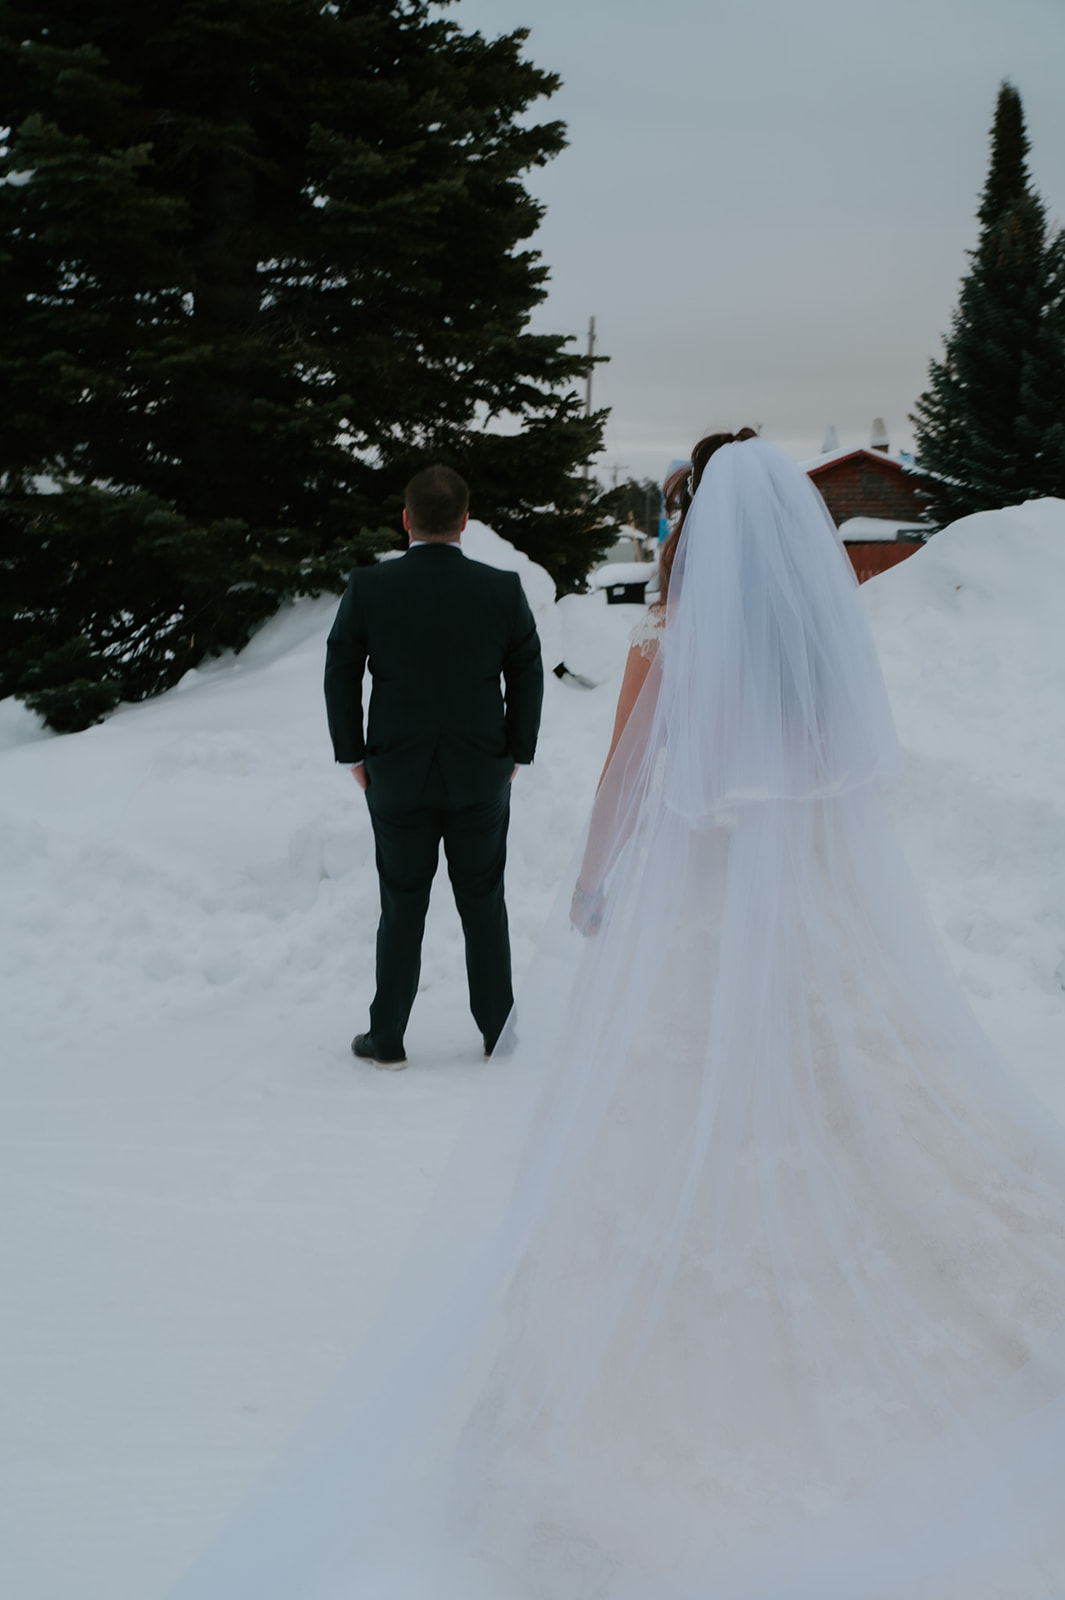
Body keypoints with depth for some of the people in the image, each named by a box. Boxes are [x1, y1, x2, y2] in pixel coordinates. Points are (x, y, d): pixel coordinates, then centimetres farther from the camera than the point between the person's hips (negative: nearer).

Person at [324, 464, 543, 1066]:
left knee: (403, 910, 12)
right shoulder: (503, 589, -9)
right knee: (484, 905, 13)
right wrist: (516, 754, 10)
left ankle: (388, 1040, 18)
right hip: (482, 778, 0)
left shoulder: (368, 588, -10)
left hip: (397, 777, 0)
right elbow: (529, 679, -2)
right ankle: (498, 1032, 22)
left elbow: (340, 677, -3)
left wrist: (354, 755, 8)